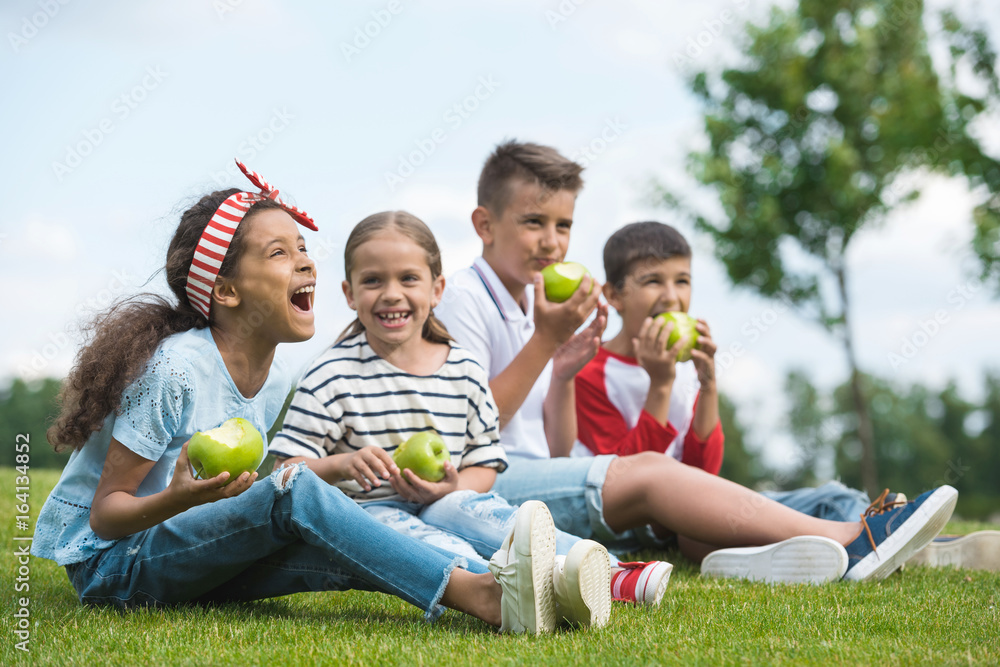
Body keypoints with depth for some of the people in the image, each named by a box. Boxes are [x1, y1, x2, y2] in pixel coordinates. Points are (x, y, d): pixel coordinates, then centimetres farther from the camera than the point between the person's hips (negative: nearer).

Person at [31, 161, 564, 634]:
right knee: (294, 491, -31)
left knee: (339, 555, -23)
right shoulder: (174, 368, -19)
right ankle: (484, 596, -44)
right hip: (106, 562, -7)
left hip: (188, 553, 7)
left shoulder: (274, 380, 5)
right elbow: (106, 512, -17)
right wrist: (181, 498, -36)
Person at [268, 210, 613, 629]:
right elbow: (288, 470, -1)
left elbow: (485, 464, 14)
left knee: (458, 510, -31)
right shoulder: (331, 375, 1)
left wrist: (452, 490, -10)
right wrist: (341, 465, -22)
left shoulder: (465, 372, 11)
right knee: (405, 532, -35)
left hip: (442, 503, 3)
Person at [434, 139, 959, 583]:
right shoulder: (464, 299, -4)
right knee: (646, 473, -22)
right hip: (483, 488, -8)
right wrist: (544, 343, -13)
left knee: (652, 468, -16)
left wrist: (562, 374, 1)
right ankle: (845, 540, -30)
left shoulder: (537, 305, 21)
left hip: (539, 480, 8)